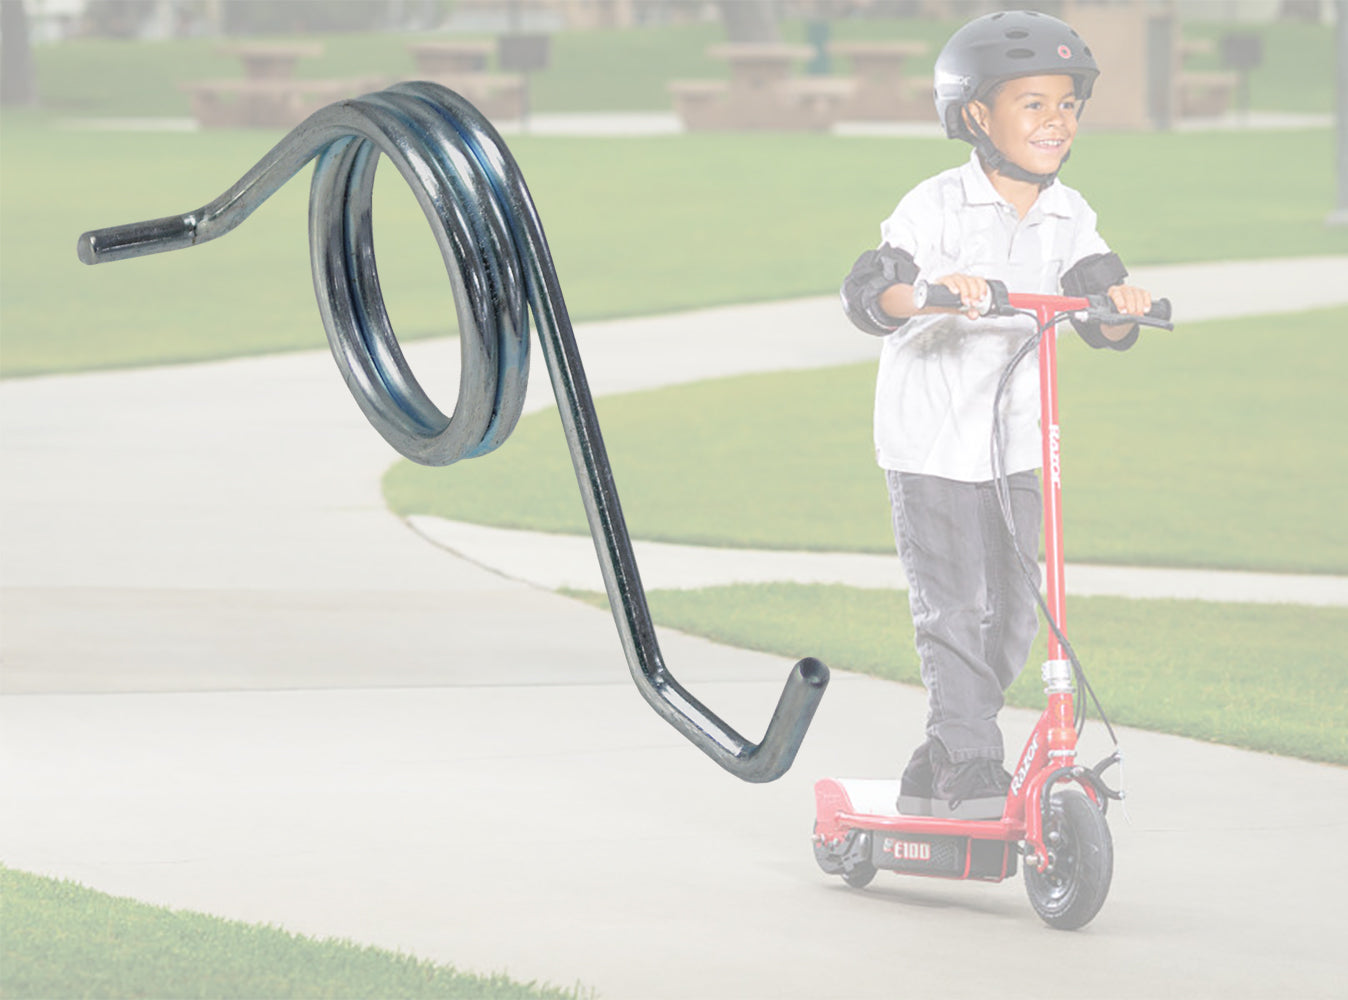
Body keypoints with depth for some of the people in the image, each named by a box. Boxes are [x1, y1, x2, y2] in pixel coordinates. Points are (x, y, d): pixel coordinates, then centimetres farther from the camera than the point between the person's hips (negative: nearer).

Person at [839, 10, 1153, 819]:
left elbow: (1103, 324, -5)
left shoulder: (1069, 219, 1)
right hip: (932, 441, -5)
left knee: (1013, 613, 7)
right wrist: (927, 288, -42)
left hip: (1018, 441, 5)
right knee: (954, 609, -8)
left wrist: (1119, 303, -28)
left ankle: (937, 771, 20)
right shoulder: (937, 207, -13)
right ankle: (973, 766, -1)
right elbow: (866, 294, -22)